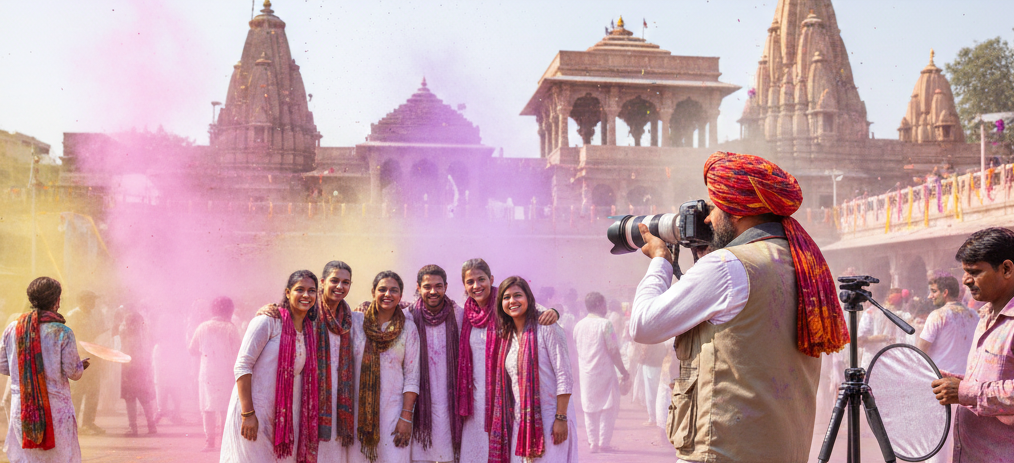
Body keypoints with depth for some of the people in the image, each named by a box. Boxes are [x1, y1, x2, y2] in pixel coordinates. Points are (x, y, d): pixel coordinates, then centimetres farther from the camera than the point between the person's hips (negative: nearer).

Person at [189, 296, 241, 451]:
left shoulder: (203, 327, 3)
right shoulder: (230, 328, -5)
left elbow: (192, 350, 10)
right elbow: (237, 352, -5)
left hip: (207, 373, 2)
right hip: (226, 373, -2)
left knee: (208, 407, 8)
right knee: (226, 407, 5)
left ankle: (209, 441, 5)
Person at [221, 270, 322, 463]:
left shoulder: (310, 330, 11)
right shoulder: (268, 321, -8)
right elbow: (242, 366, -13)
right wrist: (248, 414, -19)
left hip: (286, 416, 6)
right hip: (256, 411, -6)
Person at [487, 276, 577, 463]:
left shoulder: (546, 328, -8)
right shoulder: (507, 336, 12)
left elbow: (564, 377, -11)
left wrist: (561, 418, -16)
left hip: (549, 418, -6)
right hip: (520, 421, 6)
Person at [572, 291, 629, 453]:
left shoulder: (579, 325, 5)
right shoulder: (605, 323, -13)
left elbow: (576, 350, 11)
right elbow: (613, 351, -13)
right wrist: (623, 371, -5)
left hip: (585, 373, 5)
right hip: (604, 372, -5)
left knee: (589, 408, 12)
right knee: (607, 407, 5)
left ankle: (593, 443, 13)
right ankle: (603, 443, 5)